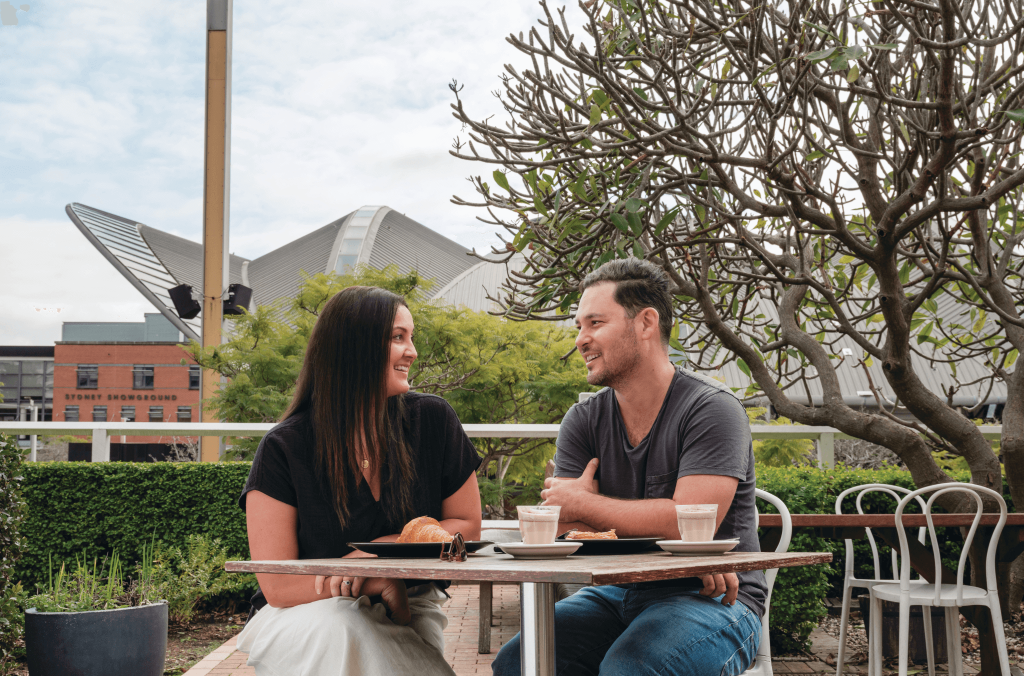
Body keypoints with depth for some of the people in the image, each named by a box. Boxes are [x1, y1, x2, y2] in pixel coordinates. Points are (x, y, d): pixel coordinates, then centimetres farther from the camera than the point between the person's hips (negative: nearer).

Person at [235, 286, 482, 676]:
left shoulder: (432, 420, -3)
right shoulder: (284, 448, -10)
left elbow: (467, 527, 5)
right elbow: (277, 586, -11)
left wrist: (383, 549, -12)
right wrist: (381, 583, -21)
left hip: (407, 614, 1)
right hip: (303, 618, -1)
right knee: (338, 630, -36)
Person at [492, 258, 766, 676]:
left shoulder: (712, 409, -12)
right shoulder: (582, 422, 4)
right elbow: (566, 531, -7)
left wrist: (581, 504, -11)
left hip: (709, 600, -5)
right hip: (620, 595, 5)